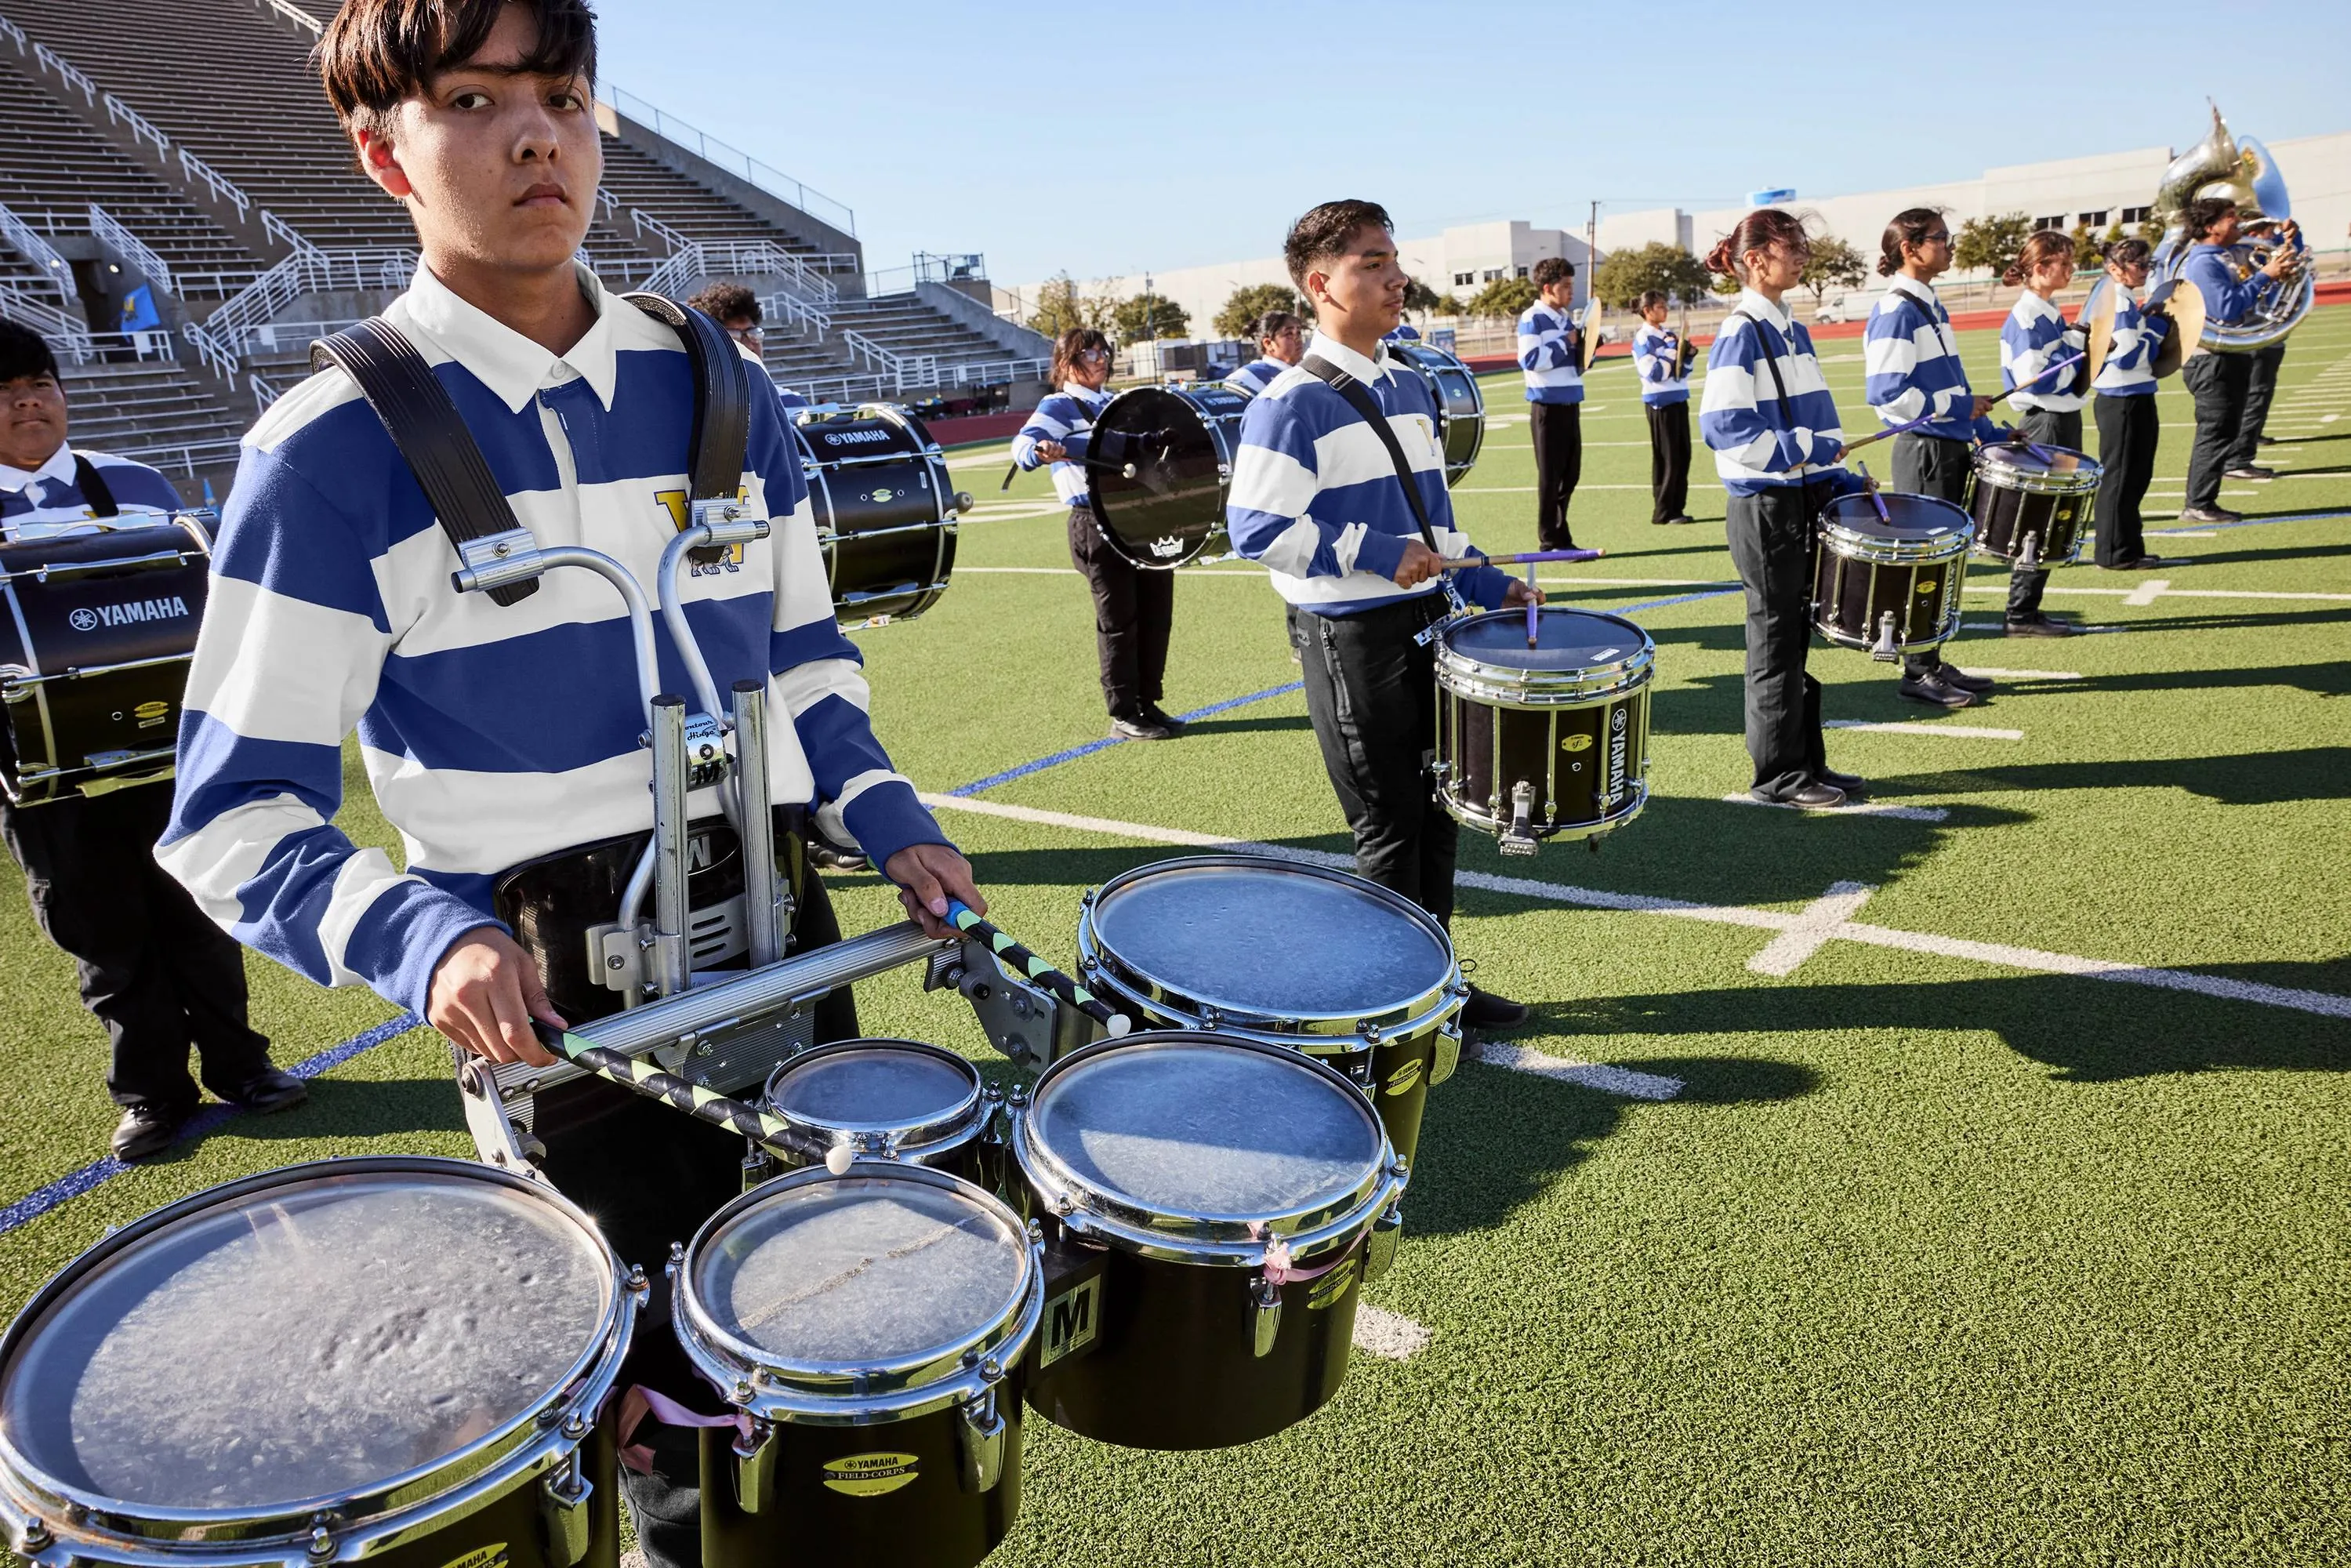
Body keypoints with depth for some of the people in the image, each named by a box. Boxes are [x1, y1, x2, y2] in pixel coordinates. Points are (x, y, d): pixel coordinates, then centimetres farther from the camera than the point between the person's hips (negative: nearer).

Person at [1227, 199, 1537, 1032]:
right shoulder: (1292, 403, -13)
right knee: (1388, 830, 2)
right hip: (1349, 637, -7)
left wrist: (1489, 584, 9)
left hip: (1426, 622, 8)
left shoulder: (1410, 389, 12)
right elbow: (1255, 527, -18)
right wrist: (1376, 555, -22)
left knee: (1438, 813, 14)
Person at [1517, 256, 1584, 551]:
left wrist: (1587, 347, 0)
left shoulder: (1567, 319, 15)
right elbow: (1530, 360, -20)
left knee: (1571, 474, 11)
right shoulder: (1532, 319, -8)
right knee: (1550, 476, -1)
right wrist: (1565, 343, -14)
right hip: (1547, 406, -7)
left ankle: (1561, 535, 22)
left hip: (1571, 405, 8)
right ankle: (1550, 541, 6)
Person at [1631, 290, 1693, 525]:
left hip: (1679, 400, 7)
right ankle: (1663, 512, 1)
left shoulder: (1668, 335, 12)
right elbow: (1655, 374, -18)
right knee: (1666, 459, -5)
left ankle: (1677, 509, 13)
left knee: (1683, 456, 7)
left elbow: (1682, 373, 15)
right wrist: (1672, 349, -13)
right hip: (1660, 403, -7)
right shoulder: (1643, 339, -9)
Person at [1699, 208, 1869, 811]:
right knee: (1776, 642, 0)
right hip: (1766, 507, -8)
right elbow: (1723, 426, -20)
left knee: (1801, 636, 13)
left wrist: (1838, 478, 10)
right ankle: (1778, 775, 10)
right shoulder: (1741, 333, -12)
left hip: (1804, 501, 8)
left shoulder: (1792, 328, 14)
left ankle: (1806, 762, 22)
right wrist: (1806, 448, -21)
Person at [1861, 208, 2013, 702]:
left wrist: (1989, 432, 16)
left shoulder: (1931, 307, 15)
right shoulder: (1896, 312, -14)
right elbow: (1886, 393, -22)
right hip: (1924, 452, -9)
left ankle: (1933, 663, 20)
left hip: (1950, 449, 9)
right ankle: (1918, 673, 5)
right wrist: (1957, 409, -17)